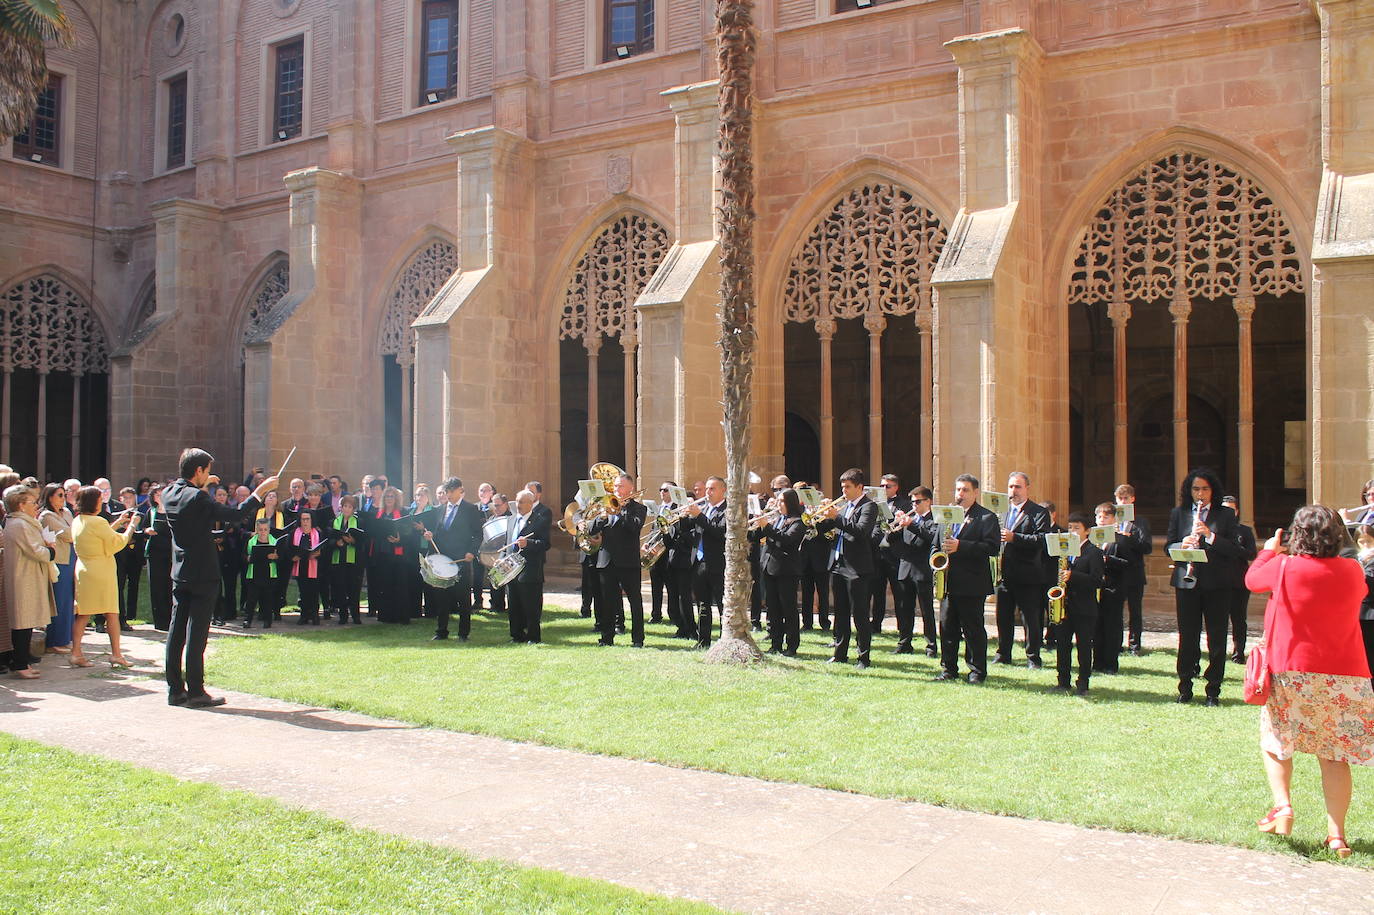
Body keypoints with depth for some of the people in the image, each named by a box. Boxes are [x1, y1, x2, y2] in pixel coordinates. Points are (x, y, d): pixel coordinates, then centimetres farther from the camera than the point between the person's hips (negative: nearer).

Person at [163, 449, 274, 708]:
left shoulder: (169, 494, 3)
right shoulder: (198, 498, -19)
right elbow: (235, 514, -19)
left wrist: (201, 485, 28)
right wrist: (261, 491, -11)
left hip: (179, 574, 8)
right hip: (202, 575, -8)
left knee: (176, 631, 10)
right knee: (196, 633, -3)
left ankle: (175, 689, 16)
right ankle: (195, 692, 1)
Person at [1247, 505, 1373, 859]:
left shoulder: (1284, 567, -9)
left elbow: (1252, 579, 11)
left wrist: (1270, 550, 27)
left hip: (1292, 673, -2)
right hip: (1345, 676, 2)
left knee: (1274, 742, 14)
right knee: (1334, 754, 6)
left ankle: (1282, 805, -3)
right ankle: (1337, 833, 3)